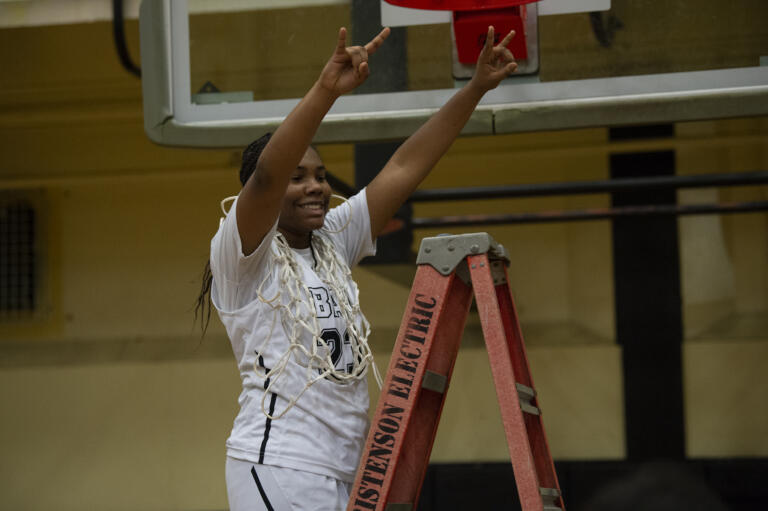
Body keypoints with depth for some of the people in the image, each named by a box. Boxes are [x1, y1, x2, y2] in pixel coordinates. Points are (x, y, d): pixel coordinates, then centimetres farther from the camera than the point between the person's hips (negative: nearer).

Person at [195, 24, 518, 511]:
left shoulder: (332, 245, 14)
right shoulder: (242, 257, -6)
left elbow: (405, 168, 10)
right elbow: (266, 176, -25)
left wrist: (475, 88, 4)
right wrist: (326, 90, -38)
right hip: (278, 467, -8)